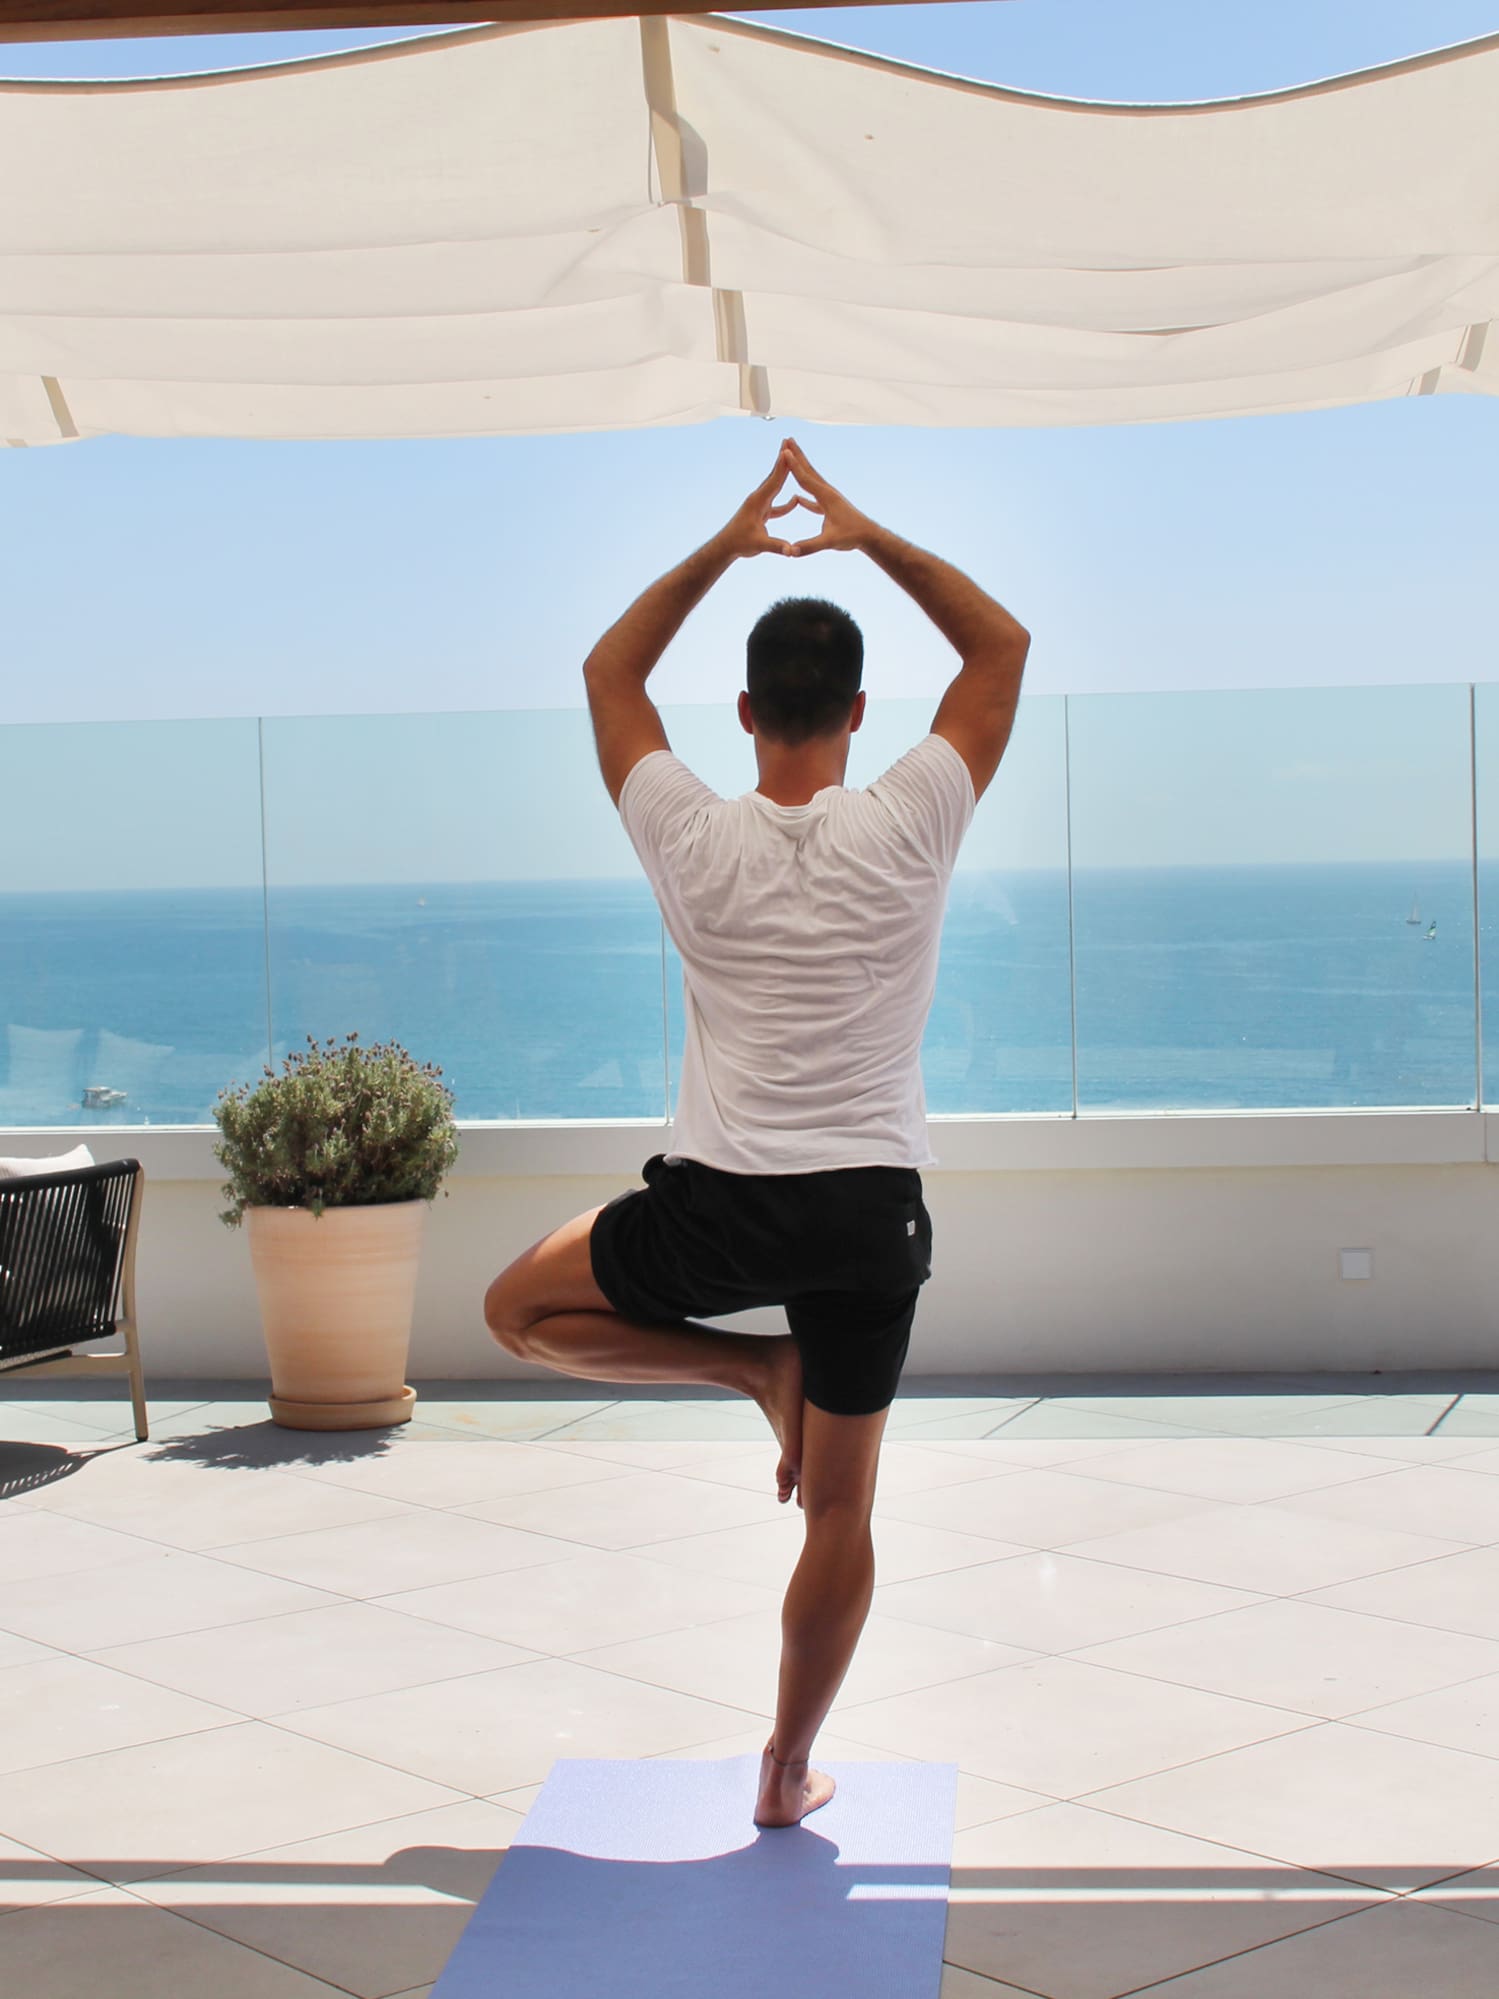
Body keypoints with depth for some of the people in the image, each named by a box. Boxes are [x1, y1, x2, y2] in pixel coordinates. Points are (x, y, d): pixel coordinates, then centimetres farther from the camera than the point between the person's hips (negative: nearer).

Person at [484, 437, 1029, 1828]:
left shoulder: (695, 842, -5)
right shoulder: (908, 830, -7)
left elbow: (608, 671, 12)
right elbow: (1002, 644, 7)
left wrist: (727, 546, 14)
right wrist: (867, 537, 8)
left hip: (721, 1206, -1)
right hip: (872, 1211, 1)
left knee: (519, 1309, 24)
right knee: (840, 1510, 13)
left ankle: (754, 1368, 11)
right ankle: (788, 1774, 20)